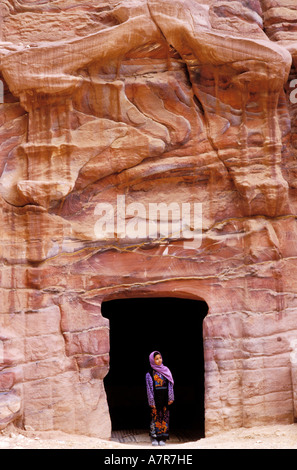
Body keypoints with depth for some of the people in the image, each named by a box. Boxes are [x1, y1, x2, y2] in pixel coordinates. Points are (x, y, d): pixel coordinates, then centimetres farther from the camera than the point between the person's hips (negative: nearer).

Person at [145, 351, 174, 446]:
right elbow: (149, 388, -2)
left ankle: (162, 439, 4)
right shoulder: (149, 374, 1)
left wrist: (170, 398, 1)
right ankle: (154, 439, 2)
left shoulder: (166, 370, 10)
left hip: (165, 398, 3)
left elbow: (170, 384, 9)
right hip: (155, 398, -3)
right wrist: (151, 401, -9)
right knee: (155, 417, -2)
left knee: (164, 417, 1)